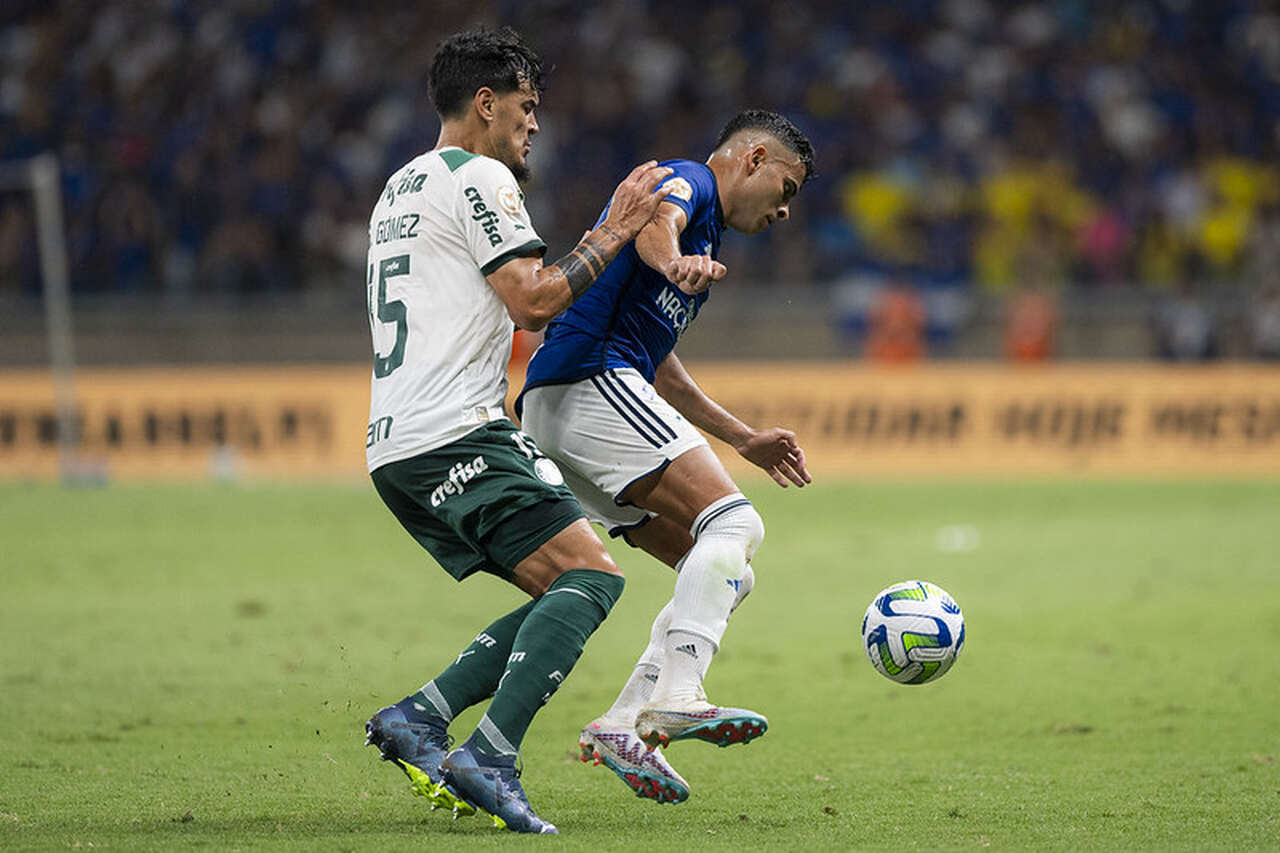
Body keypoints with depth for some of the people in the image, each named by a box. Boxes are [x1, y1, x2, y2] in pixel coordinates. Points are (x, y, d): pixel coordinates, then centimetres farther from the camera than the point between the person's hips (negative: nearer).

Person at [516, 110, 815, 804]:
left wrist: (742, 438, 45)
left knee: (726, 576, 5)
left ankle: (623, 725, -4)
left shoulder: (705, 239, 32)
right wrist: (675, 262, -46)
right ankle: (674, 698, -34)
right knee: (733, 524, -21)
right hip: (588, 380, -10)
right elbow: (654, 221, -23)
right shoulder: (688, 181, 3)